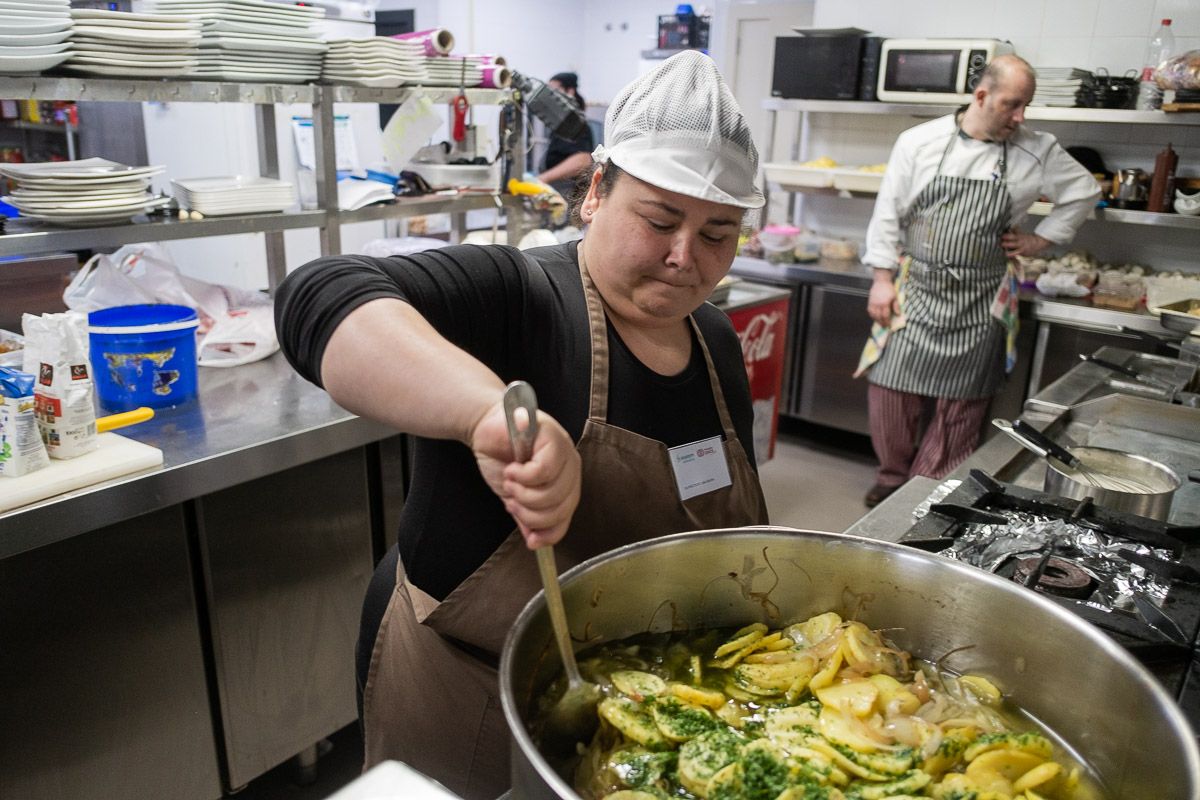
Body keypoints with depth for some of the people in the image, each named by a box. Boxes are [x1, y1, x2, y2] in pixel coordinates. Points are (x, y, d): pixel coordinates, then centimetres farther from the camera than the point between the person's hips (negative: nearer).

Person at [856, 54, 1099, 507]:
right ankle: (893, 477, 20)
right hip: (915, 292, 0)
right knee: (890, 389, -1)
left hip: (980, 304, 1)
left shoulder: (1038, 152, 1)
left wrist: (1040, 240, 5)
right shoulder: (919, 142, -2)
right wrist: (882, 279, -3)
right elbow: (889, 212, 0)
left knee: (958, 406, 2)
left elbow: (1083, 192, 15)